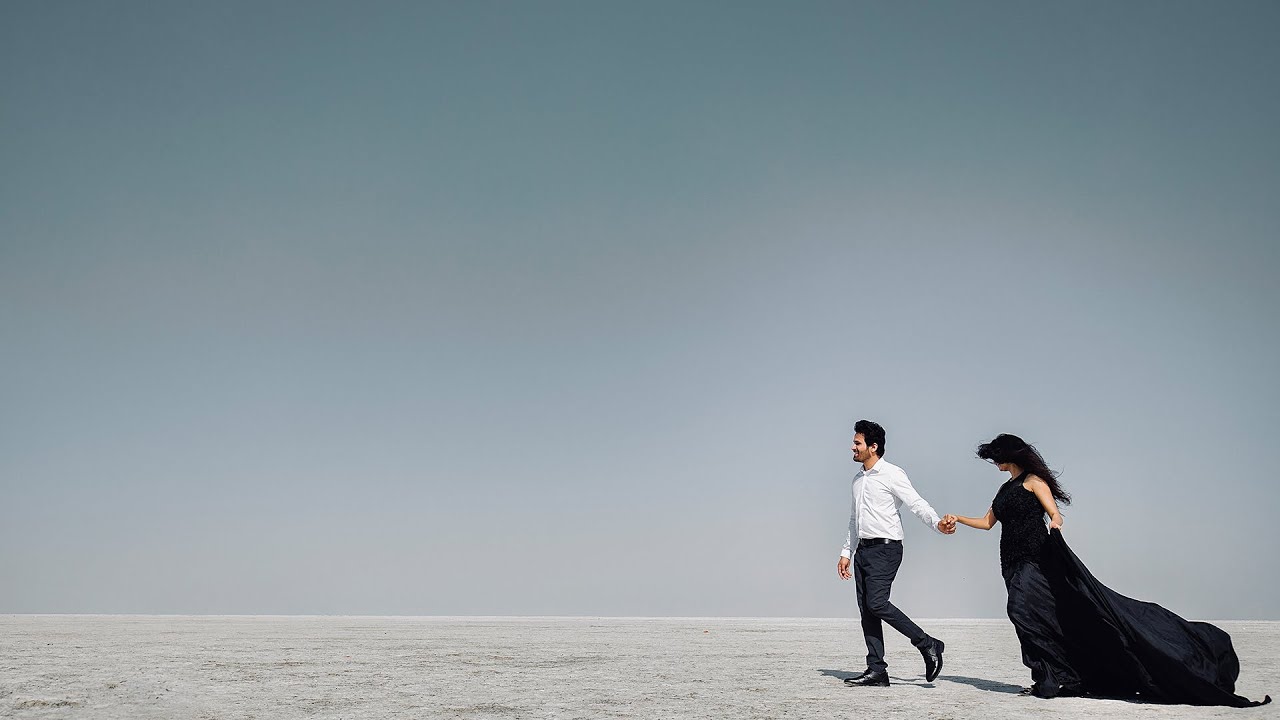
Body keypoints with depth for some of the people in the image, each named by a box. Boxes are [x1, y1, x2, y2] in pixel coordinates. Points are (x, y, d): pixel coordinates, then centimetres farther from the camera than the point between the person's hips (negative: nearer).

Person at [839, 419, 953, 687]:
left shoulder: (892, 474, -6)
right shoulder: (858, 479, 18)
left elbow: (916, 503, -16)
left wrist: (937, 523, -34)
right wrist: (846, 553, 23)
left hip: (885, 548, -8)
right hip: (863, 549, 8)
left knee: (876, 602, -19)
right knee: (866, 610, 3)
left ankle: (928, 645, -5)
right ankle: (877, 670, 6)